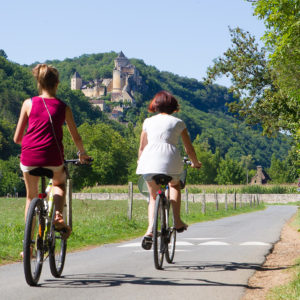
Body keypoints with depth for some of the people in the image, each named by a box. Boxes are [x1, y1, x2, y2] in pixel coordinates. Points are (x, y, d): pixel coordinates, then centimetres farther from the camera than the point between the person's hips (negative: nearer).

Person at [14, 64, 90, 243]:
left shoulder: (29, 104, 6)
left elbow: (17, 138, 9)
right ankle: (58, 215, 3)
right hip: (53, 158, 0)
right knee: (59, 184, 31)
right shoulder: (63, 107, 6)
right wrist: (83, 154, 33)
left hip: (29, 157, 1)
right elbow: (76, 137, 13)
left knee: (31, 196, 21)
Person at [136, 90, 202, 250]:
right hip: (170, 158, -1)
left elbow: (142, 148, 23)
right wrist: (195, 163, 34)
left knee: (154, 197, 16)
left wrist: (140, 162, 41)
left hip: (149, 159, 1)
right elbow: (189, 148, 16)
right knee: (175, 185, 30)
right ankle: (177, 222, 19)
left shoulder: (148, 122, 20)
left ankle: (150, 230, -6)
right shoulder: (178, 122, 15)